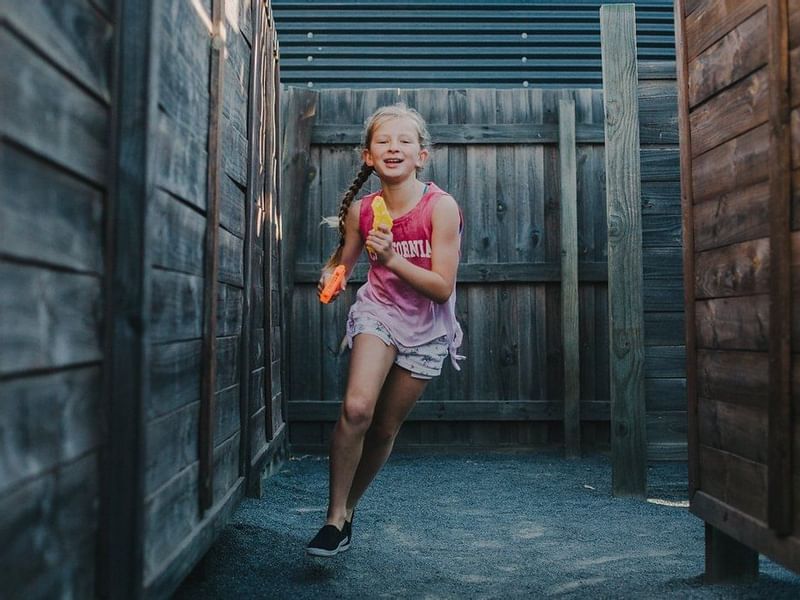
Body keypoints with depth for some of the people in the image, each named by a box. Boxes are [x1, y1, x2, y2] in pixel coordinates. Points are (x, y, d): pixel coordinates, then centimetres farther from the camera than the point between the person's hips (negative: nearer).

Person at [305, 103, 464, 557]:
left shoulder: (441, 206, -18)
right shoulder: (361, 211, -8)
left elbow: (442, 288, -20)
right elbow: (343, 260, 10)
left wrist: (392, 259, -32)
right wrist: (331, 277, -14)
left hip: (427, 328, -1)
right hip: (379, 311, 1)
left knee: (386, 428, 9)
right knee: (356, 408, -21)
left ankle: (348, 508, 31)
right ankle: (336, 518, -4)